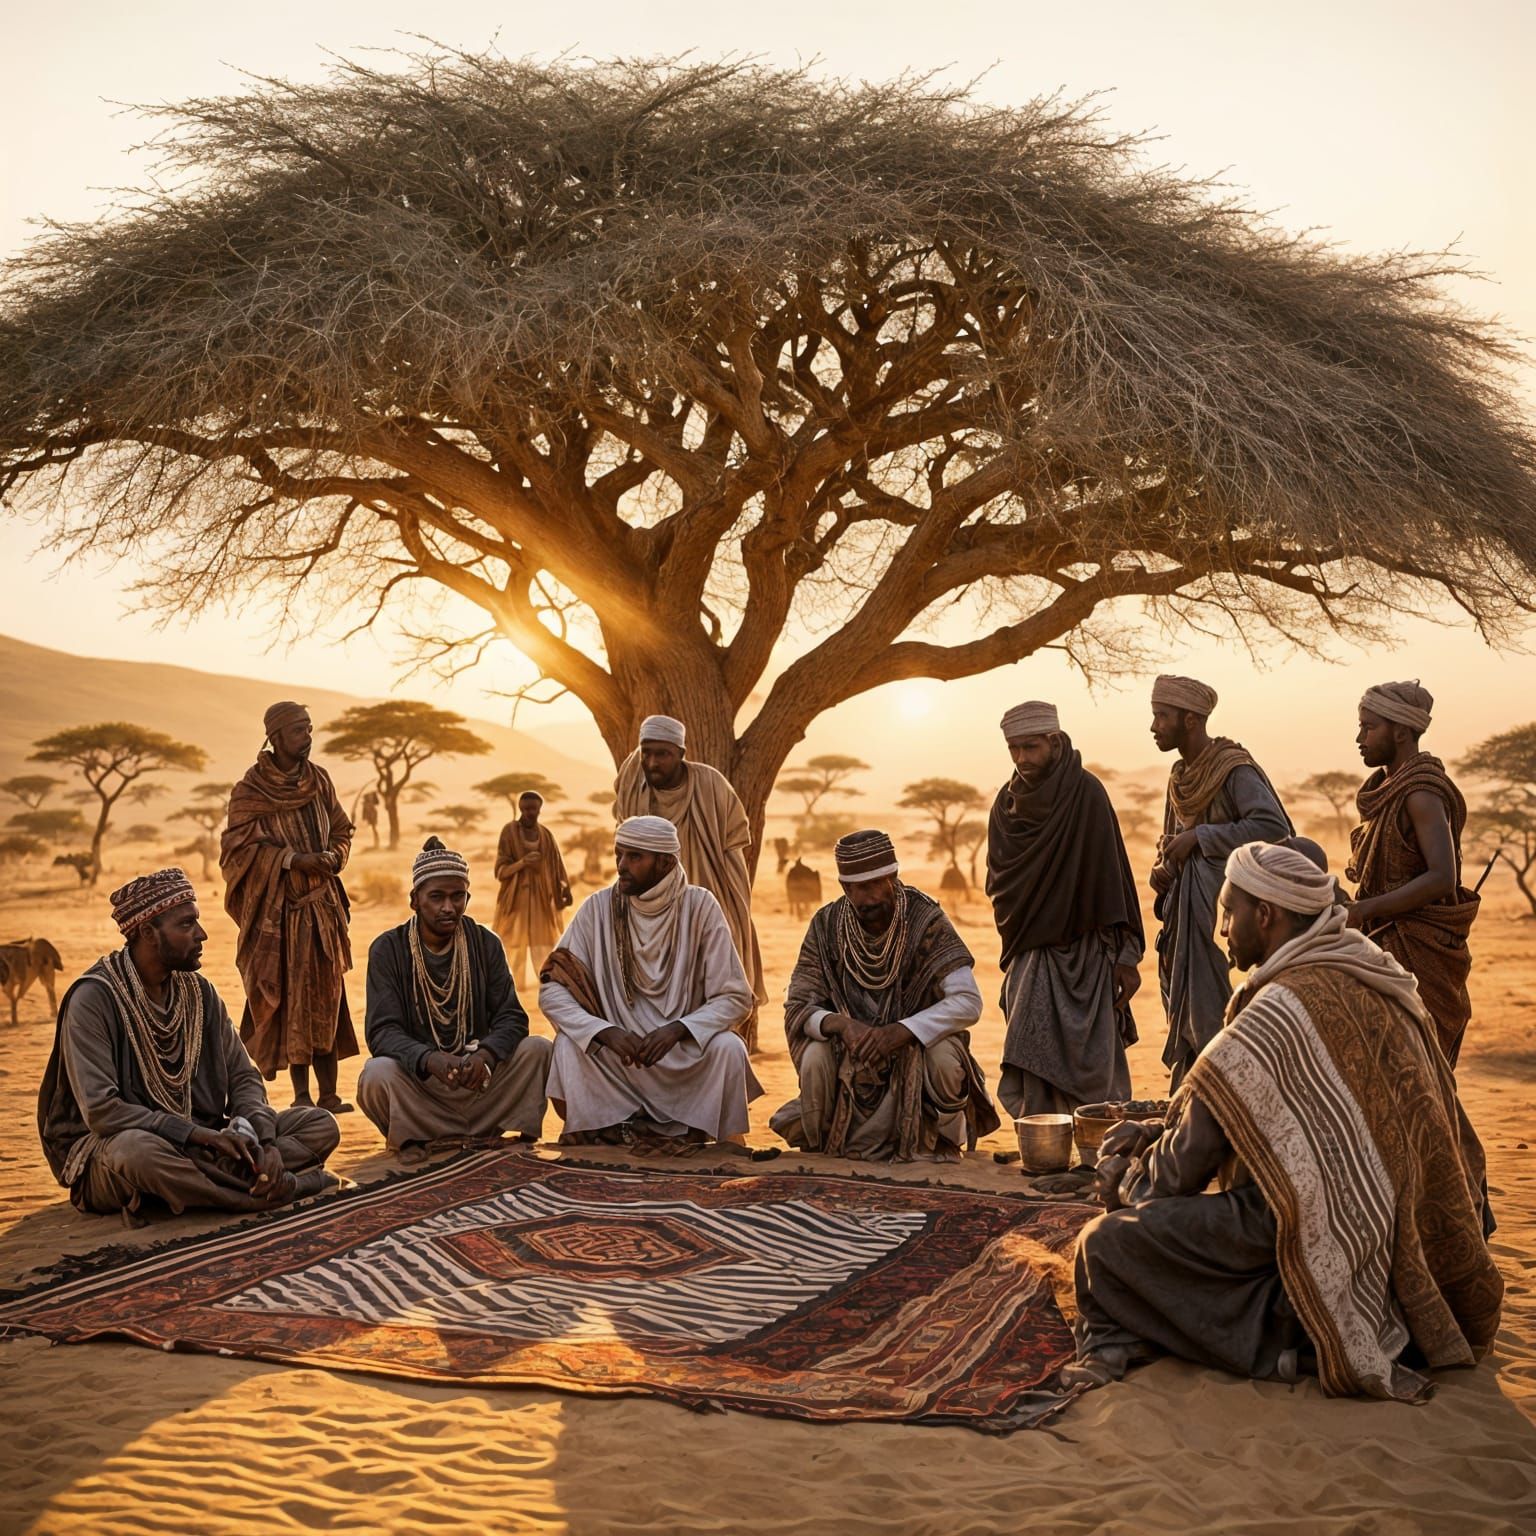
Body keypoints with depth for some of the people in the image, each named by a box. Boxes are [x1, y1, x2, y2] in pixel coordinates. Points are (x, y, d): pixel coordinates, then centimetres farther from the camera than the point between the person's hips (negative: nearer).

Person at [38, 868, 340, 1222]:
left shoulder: (200, 991, 5)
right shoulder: (94, 998, -14)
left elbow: (243, 1076, 6)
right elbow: (99, 1110, -22)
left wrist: (265, 1139, -15)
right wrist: (199, 1133, -26)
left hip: (198, 1142, 6)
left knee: (320, 1124, -8)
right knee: (139, 1150, -42)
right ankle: (280, 1187, -23)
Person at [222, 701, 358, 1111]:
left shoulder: (319, 780, 7)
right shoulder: (250, 791, -8)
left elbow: (341, 831, 15)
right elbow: (240, 846, -10)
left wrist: (332, 856, -6)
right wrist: (294, 860, -18)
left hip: (322, 903, 5)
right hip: (277, 907, -5)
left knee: (326, 996, 3)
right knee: (290, 998, -3)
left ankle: (328, 1093, 7)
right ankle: (301, 1095, 4)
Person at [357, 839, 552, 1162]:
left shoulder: (485, 944, 0)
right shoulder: (387, 949, -7)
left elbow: (511, 1017, -6)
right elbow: (382, 1031, -16)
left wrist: (486, 1055, -30)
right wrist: (429, 1059, -37)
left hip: (478, 1076, 2)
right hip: (418, 1080, -2)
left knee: (537, 1050, -21)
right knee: (376, 1075, -33)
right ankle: (411, 1139, -4)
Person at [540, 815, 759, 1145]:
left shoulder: (700, 907, -8)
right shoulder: (598, 907, -6)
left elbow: (736, 997, -9)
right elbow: (552, 991, -9)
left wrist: (676, 1030, -26)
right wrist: (606, 1031, -27)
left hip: (685, 1054, 0)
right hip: (615, 1055, 0)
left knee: (728, 1048, -28)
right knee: (569, 1046, -27)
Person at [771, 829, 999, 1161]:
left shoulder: (926, 919, -19)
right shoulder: (826, 925, -12)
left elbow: (969, 1001, -25)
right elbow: (797, 1007, -12)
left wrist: (902, 1031, -37)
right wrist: (840, 1023, -33)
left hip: (920, 1042, -1)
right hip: (850, 1046, 2)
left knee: (945, 1058, -33)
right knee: (814, 1059, -28)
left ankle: (941, 1139, 0)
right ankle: (832, 1140, 4)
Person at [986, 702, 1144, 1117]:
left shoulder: (1085, 792, -9)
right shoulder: (1008, 801, 6)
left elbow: (1113, 873, -11)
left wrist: (1126, 956, -13)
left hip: (1082, 957, -4)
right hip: (1029, 955, 4)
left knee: (1087, 1070, -1)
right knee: (1033, 1071, 0)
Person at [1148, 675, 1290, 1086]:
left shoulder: (1235, 769, -12)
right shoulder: (1180, 776, 14)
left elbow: (1274, 827, -24)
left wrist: (1199, 837, -20)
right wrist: (1162, 869, 2)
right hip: (1188, 916, 8)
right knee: (1187, 1019, 9)